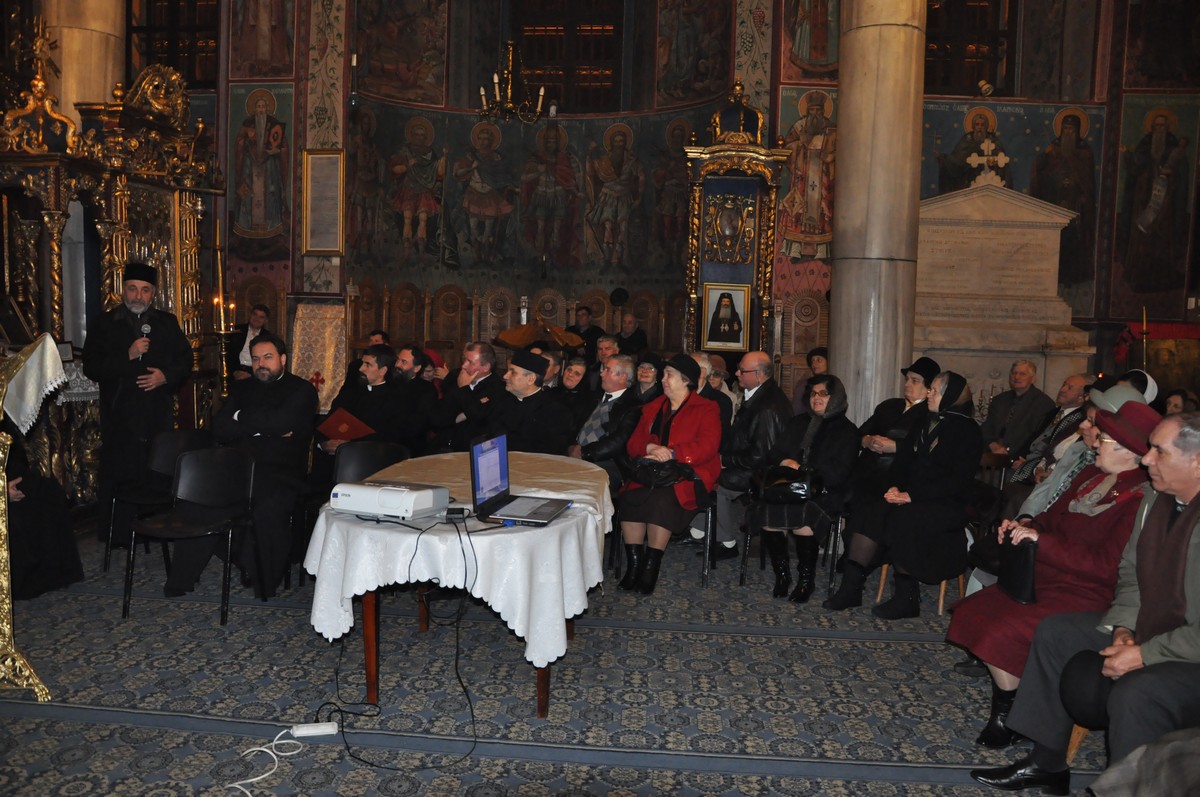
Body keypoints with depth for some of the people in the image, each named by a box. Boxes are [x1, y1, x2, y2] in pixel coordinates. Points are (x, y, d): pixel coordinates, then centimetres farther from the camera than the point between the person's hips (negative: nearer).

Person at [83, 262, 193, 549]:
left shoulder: (167, 323, 12)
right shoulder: (103, 324, 4)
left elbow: (185, 360, 13)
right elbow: (91, 368, -5)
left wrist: (166, 376, -6)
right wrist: (128, 356, -16)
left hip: (159, 414, 2)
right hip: (120, 415, -2)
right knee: (119, 474, -1)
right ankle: (118, 534, 7)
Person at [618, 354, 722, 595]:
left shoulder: (706, 409, 5)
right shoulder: (653, 407, 22)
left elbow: (708, 447, -11)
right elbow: (633, 444, 13)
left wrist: (671, 453, -20)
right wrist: (650, 448, -11)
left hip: (688, 476, -4)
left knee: (662, 498, -35)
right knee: (628, 496, -27)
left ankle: (651, 566, -26)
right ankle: (634, 564, -21)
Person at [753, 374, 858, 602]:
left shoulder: (846, 431, 7)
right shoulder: (799, 422, 22)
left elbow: (837, 474, -4)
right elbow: (773, 455, 18)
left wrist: (802, 471, -11)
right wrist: (785, 462, -5)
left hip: (824, 492, -4)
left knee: (803, 522, -35)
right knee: (768, 515, -28)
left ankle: (806, 578, -11)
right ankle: (781, 574, -9)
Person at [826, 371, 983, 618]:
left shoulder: (967, 431, -5)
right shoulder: (926, 422, 17)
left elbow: (958, 480, -14)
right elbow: (904, 458, 17)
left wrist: (912, 495, -20)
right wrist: (895, 487, -4)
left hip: (946, 505, -6)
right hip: (913, 498, 7)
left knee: (900, 519, -32)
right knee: (868, 510, -19)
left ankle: (907, 598, -18)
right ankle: (851, 587, -21)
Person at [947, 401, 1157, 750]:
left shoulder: (1140, 501, -19)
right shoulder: (1091, 474, 7)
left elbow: (1105, 565, -23)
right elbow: (1054, 517, 19)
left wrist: (1040, 539, -21)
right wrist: (1025, 525, -2)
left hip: (1084, 595, -9)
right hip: (1045, 576, 9)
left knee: (1001, 634, -24)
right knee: (972, 611, 0)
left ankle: (1006, 718, 2)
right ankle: (1004, 705, 11)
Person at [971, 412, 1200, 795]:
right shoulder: (1156, 498, 2)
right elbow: (1130, 572, 12)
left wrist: (1146, 655, -23)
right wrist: (1123, 626, -3)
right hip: (1146, 632, 10)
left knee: (1135, 692, -35)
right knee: (1055, 631, 8)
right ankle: (1046, 762, 15)